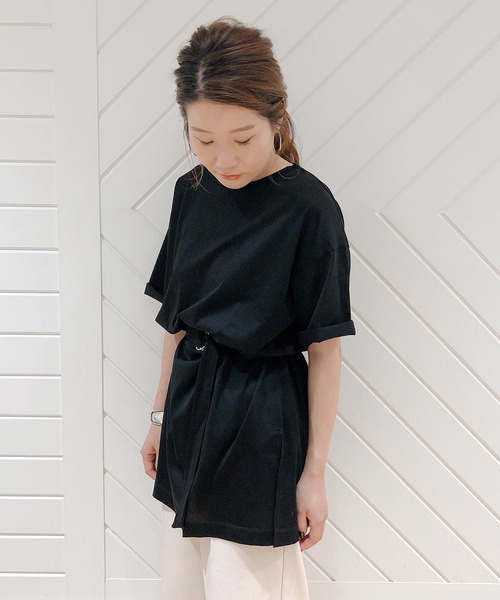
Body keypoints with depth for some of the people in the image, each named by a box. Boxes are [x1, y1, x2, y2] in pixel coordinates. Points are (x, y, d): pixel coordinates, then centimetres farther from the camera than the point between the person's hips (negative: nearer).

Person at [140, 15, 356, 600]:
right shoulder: (193, 192, 2)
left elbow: (324, 348, -13)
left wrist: (314, 471, -10)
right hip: (191, 405, 7)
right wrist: (161, 416, 15)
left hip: (262, 425, -6)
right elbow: (177, 319, 10)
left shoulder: (308, 207, -17)